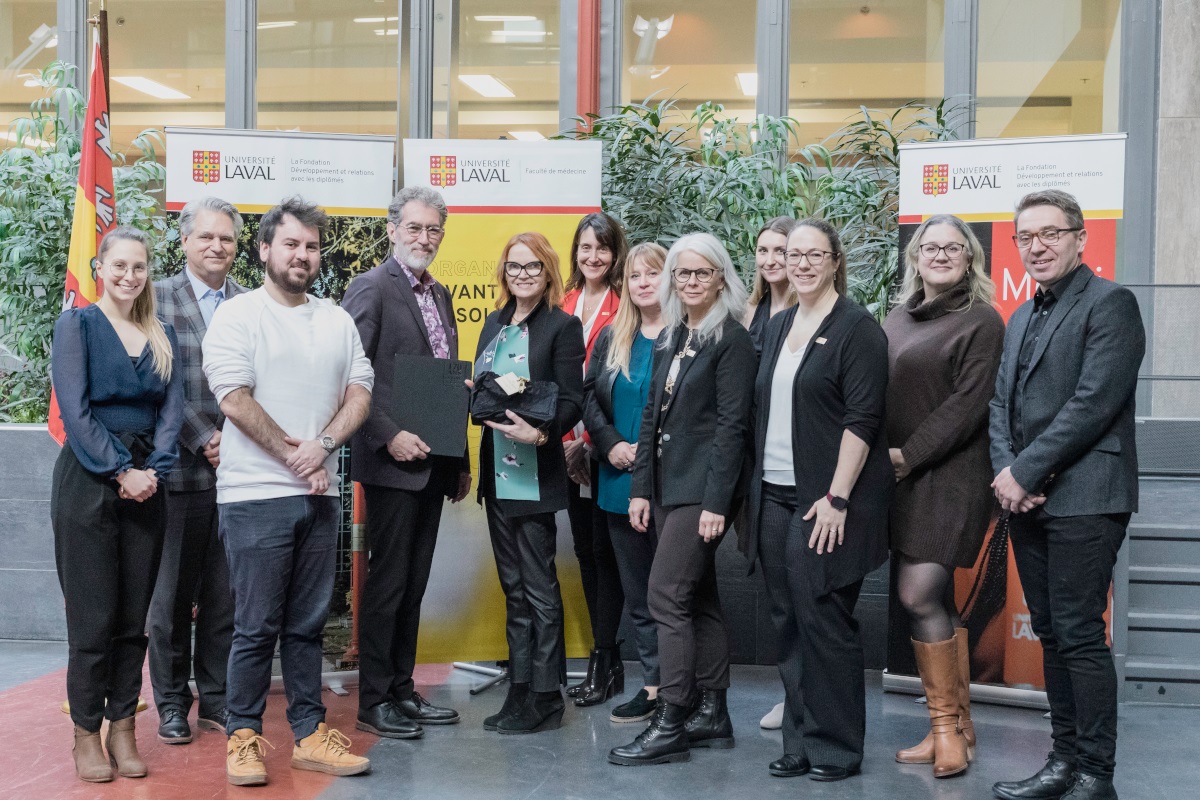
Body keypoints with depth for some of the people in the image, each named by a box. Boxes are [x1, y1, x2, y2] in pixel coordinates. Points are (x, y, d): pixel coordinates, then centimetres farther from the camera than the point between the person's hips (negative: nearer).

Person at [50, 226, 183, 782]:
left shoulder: (162, 336, 13)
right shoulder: (77, 326, 0)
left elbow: (172, 409, 6)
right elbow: (75, 412, -8)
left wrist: (154, 471, -9)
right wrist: (120, 471, -15)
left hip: (145, 483, 4)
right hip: (88, 482, -4)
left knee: (134, 616, 5)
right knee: (92, 615, -2)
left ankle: (123, 730, 13)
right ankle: (87, 735, 8)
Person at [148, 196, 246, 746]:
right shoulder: (157, 299, 2)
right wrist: (203, 441, -11)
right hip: (180, 468, -2)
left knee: (225, 594, 8)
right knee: (173, 593, 6)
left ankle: (216, 700, 19)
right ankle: (171, 703, 17)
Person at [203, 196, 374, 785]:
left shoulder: (337, 321, 14)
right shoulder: (237, 316, -2)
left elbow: (359, 393, 7)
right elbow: (234, 400, -12)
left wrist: (322, 446, -10)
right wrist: (293, 455, -11)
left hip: (320, 494, 5)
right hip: (257, 495, -5)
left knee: (307, 625, 10)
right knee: (257, 627, -1)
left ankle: (309, 734, 17)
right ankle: (243, 736, 10)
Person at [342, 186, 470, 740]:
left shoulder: (440, 294, 16)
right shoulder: (371, 288, -8)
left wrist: (461, 461, 16)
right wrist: (390, 437, -19)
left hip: (433, 462, 8)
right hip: (393, 462, -8)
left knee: (414, 583, 13)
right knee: (387, 581, -1)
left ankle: (402, 690, 22)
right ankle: (373, 702, 8)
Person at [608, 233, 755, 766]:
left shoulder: (731, 339, -9)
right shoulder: (669, 338, 14)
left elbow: (731, 424, -14)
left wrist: (716, 502, -18)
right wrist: (641, 488, 9)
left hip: (704, 487, -8)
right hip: (669, 485, 8)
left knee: (667, 594, -11)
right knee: (699, 599, 12)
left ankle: (669, 725, -5)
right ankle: (712, 715, 20)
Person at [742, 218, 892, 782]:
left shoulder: (857, 328, -6)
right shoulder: (777, 328, 15)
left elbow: (861, 418, -12)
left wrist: (836, 498, -17)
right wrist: (752, 490, 11)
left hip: (826, 501, -6)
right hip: (775, 497, 6)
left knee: (824, 621, -3)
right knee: (790, 624, 9)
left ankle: (837, 748, 10)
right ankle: (799, 744, 18)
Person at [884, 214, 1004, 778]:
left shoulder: (981, 322, -5)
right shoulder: (898, 319, 15)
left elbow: (968, 403, -13)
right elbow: (878, 392, 15)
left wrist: (909, 455, -14)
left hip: (948, 476, -6)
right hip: (902, 478, 7)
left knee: (919, 596, -12)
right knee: (939, 601, 10)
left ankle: (946, 725, 1)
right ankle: (957, 727, 17)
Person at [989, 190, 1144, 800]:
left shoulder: (1109, 304, -7)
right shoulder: (1020, 319, 19)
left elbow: (1093, 402, -16)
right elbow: (1001, 403, 15)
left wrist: (1026, 472, -15)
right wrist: (1006, 472, -3)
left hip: (1082, 498, -8)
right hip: (1027, 499, 8)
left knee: (1080, 636, -6)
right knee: (1051, 634, 12)